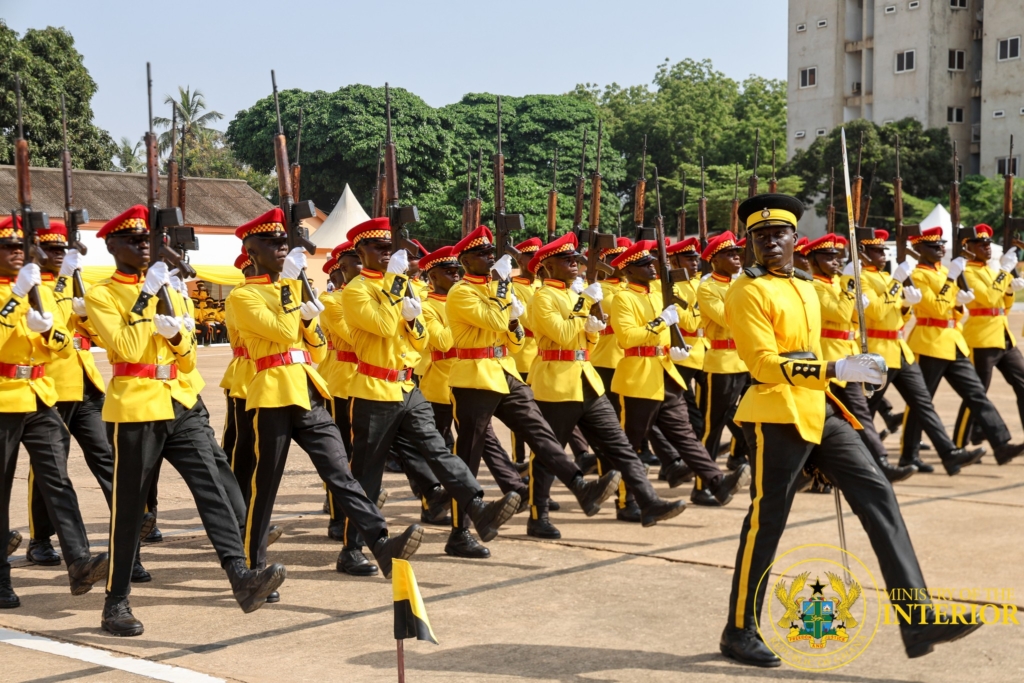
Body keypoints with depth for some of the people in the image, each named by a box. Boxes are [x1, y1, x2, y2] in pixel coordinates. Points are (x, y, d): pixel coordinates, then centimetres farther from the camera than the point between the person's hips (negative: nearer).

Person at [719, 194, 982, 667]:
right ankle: (739, 633, 14)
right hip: (777, 417, -8)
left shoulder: (805, 286, 17)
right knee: (765, 523, 0)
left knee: (877, 495, -3)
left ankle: (918, 621, -5)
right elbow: (764, 363, -19)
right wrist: (835, 370, -29)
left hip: (820, 410, 8)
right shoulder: (747, 291, -9)